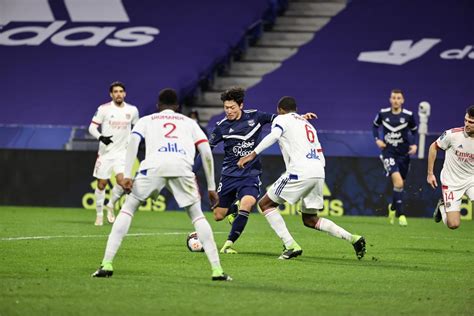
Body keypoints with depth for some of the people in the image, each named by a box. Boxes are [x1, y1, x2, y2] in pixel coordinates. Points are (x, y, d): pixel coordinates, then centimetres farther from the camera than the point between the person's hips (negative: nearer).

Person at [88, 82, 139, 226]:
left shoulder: (132, 110, 3)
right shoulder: (104, 109, -5)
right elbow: (92, 127, -4)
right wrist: (101, 137, -22)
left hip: (122, 152, 1)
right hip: (105, 152, -1)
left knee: (122, 180, -19)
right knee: (101, 183, 2)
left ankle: (111, 205, 7)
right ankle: (99, 214, 20)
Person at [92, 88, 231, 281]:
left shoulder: (146, 120, 30)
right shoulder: (189, 122, 33)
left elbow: (133, 141, 9)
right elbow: (206, 153, 22)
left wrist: (127, 176, 1)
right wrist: (211, 187, 24)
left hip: (154, 165, -1)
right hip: (182, 166, 1)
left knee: (127, 209, 15)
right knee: (197, 216, 17)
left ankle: (106, 265, 4)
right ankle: (217, 270, 6)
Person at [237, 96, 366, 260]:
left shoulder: (282, 119, 9)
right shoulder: (308, 124, 31)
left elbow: (273, 136, -14)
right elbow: (321, 158, 26)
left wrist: (252, 154, -20)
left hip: (300, 172, -7)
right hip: (319, 173, 7)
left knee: (265, 203, 6)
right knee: (310, 220, 20)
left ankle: (291, 246, -7)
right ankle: (353, 239, 7)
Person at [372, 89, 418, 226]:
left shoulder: (408, 115, -5)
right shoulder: (383, 113, -5)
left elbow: (414, 130, 11)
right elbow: (375, 125, 14)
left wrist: (414, 144, -3)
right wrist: (377, 139, 0)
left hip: (403, 153, 2)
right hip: (388, 152, -2)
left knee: (400, 184, 13)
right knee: (398, 182, -21)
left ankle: (393, 207, 42)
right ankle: (401, 214, -13)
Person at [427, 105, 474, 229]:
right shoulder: (452, 134, -17)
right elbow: (433, 147, 0)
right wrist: (430, 173, 2)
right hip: (452, 182, -1)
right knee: (453, 225, -3)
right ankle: (442, 207, 29)